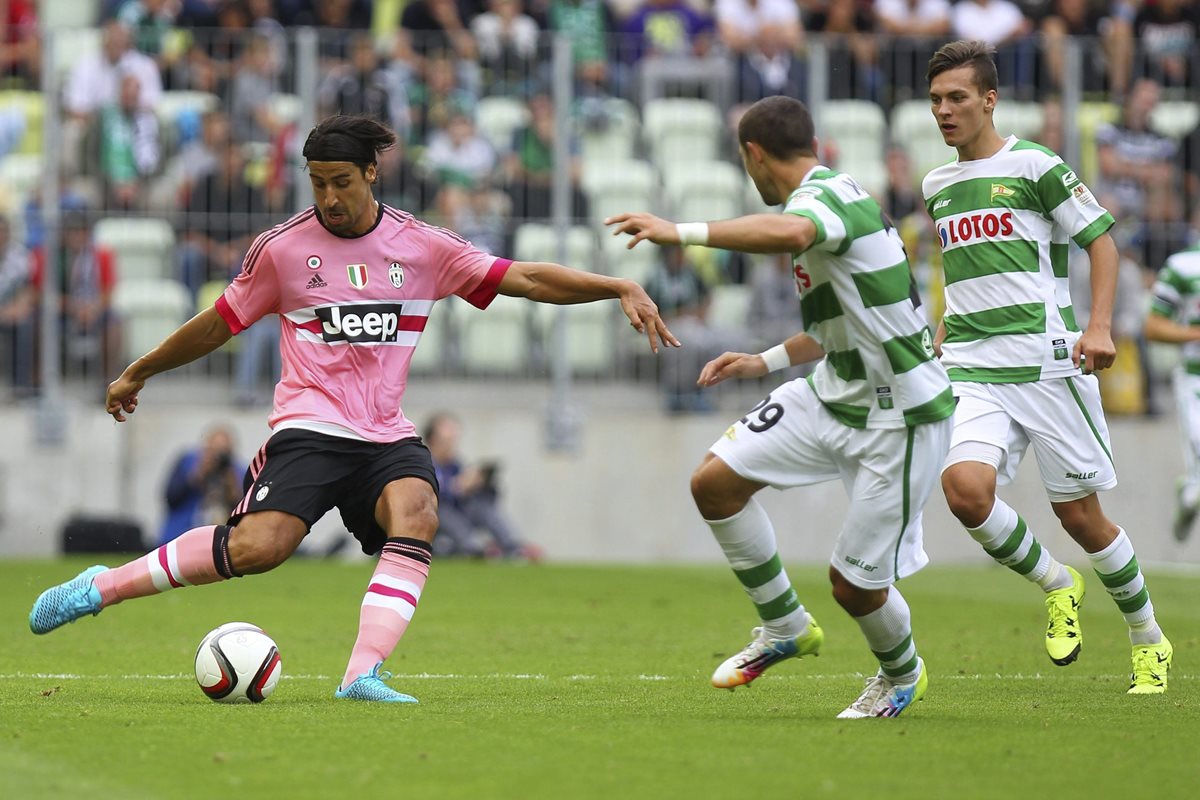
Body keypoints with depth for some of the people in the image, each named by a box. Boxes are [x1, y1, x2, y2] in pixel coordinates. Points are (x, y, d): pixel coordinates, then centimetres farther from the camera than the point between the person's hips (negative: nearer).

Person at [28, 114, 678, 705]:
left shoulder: (422, 246, 5)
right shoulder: (282, 249, 2)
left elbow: (528, 280, 3)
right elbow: (220, 324, 16)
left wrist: (620, 288, -7)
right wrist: (138, 373, 25)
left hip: (388, 436, 3)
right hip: (310, 429, -3)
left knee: (417, 513, -31)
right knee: (258, 545, -25)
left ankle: (363, 675, -34)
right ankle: (102, 587, -9)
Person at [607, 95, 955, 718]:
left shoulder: (828, 196, -21)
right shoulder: (827, 199, 10)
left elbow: (788, 233, -49)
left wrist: (680, 232, -45)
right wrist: (767, 362, 20)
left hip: (899, 420, -9)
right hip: (831, 394, 9)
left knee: (854, 584, -2)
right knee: (714, 481, -3)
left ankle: (901, 674, 31)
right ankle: (785, 627, 15)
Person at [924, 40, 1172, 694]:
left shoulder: (1033, 166, -3)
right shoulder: (937, 187, 15)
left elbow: (1101, 239, -1)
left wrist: (1099, 326, -13)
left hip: (1046, 362, -4)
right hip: (971, 371, 4)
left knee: (1080, 515, 0)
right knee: (964, 489, -22)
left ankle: (1149, 640, 23)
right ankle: (1056, 585, 5)